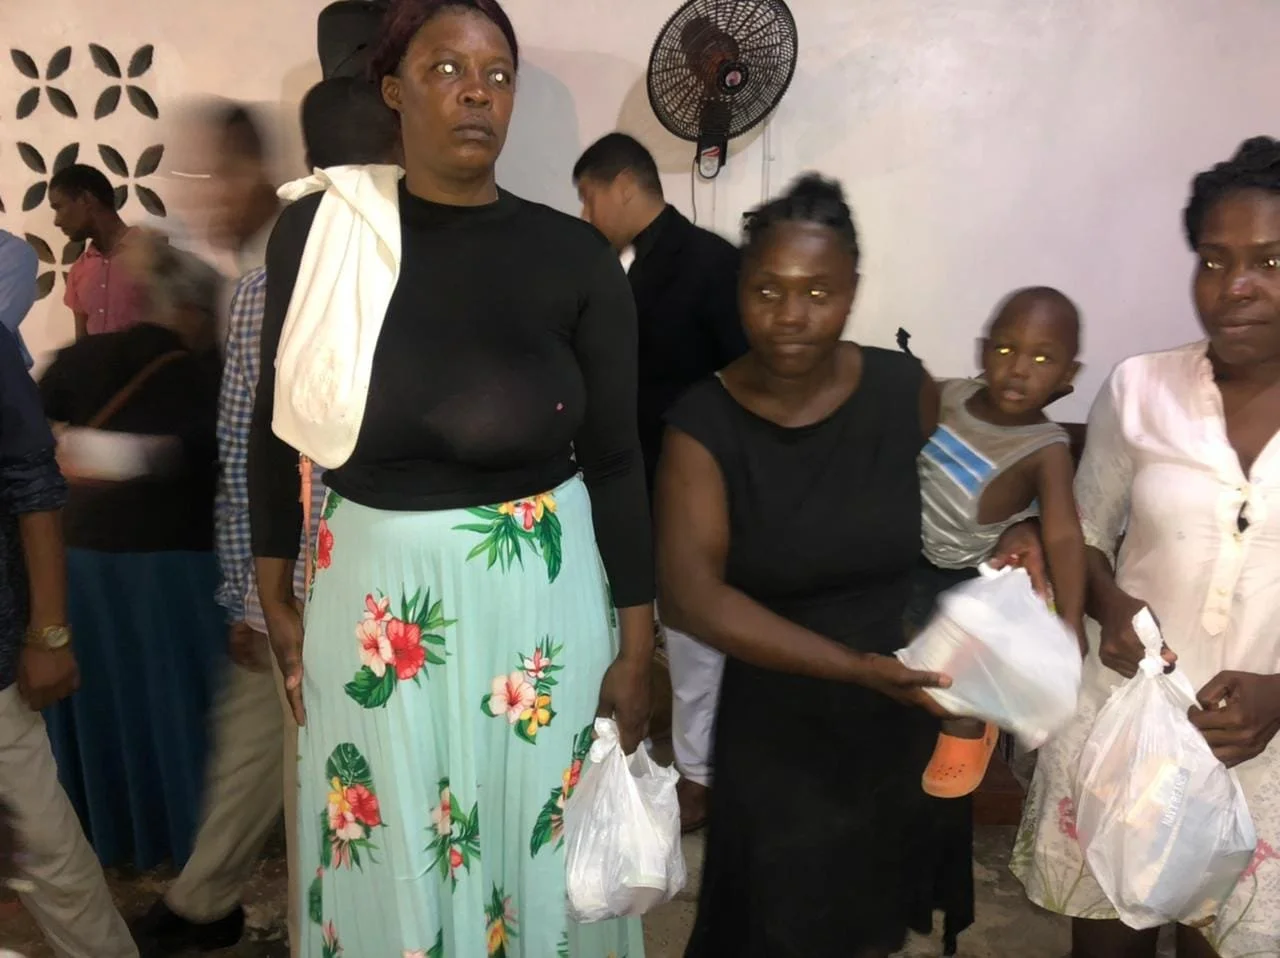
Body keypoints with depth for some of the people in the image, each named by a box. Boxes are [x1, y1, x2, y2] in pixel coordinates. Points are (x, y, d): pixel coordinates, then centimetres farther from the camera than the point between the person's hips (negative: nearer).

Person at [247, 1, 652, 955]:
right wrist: (275, 600, 7)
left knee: (535, 845, 15)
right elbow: (280, 424, 4)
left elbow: (615, 460, -3)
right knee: (388, 858, 16)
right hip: (370, 595, 1)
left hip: (538, 597, 0)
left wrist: (638, 646, -1)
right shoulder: (317, 228, -5)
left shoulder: (578, 256, -7)